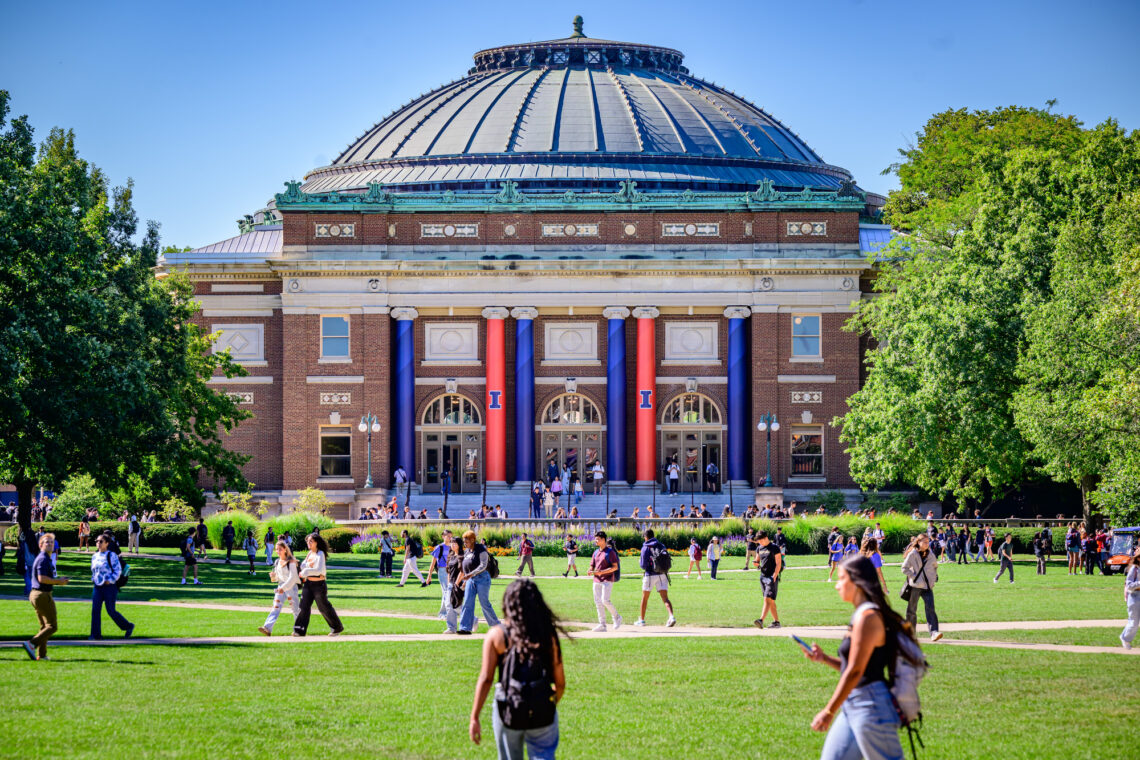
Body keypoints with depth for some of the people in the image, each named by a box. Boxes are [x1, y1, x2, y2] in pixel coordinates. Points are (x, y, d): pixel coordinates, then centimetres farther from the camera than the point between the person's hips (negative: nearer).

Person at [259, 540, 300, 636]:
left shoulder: (291, 561, -8)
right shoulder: (277, 562, 12)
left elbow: (292, 577, -15)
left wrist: (284, 587, -23)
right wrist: (273, 576, -3)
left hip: (291, 586, -6)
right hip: (281, 586, 6)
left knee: (295, 608, 2)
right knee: (276, 607, -7)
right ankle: (267, 628, -21)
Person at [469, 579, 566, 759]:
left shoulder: (496, 635, -3)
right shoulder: (549, 635, 0)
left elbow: (485, 679, -7)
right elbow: (560, 683, 2)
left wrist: (474, 718, -4)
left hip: (508, 711, 0)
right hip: (543, 713, 0)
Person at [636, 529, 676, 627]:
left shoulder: (645, 548, -7)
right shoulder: (662, 546, 9)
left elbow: (643, 565, -11)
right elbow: (666, 560, 14)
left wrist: (640, 562, 11)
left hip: (650, 575, -3)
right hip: (663, 575, 3)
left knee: (645, 597, 15)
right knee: (665, 598, -4)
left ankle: (641, 620, 25)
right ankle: (672, 616, -28)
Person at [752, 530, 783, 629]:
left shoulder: (774, 548, -8)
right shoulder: (759, 548, 13)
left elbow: (778, 564, -11)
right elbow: (757, 561, 22)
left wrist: (774, 576, -19)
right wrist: (756, 563, -3)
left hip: (772, 577, -8)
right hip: (763, 576, 8)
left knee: (767, 599, -16)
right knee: (771, 601, 11)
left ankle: (761, 621, -29)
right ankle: (776, 622, 17)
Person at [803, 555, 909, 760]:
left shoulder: (867, 617, -15)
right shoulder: (862, 614, 15)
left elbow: (855, 672, -19)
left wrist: (829, 712, -17)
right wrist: (824, 659, 11)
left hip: (870, 706, -10)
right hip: (852, 707, 10)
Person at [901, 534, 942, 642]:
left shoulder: (930, 555, 9)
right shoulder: (912, 554, -5)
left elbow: (935, 566, 26)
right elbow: (905, 568, -3)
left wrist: (934, 577, 13)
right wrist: (913, 576, -10)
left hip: (927, 586, 3)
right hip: (915, 586, -3)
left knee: (930, 608, -12)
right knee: (911, 610, 6)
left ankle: (934, 632, -21)